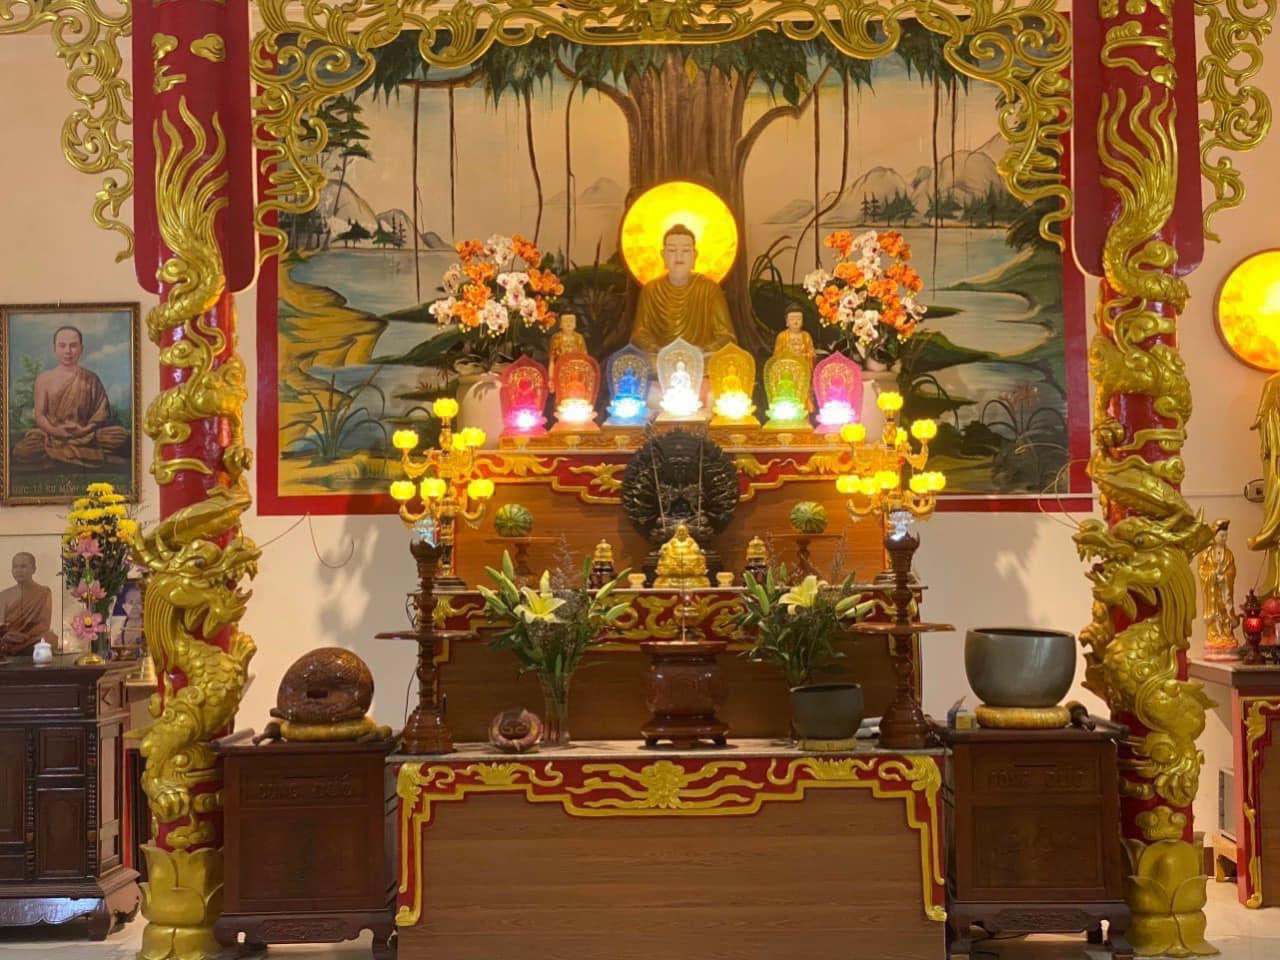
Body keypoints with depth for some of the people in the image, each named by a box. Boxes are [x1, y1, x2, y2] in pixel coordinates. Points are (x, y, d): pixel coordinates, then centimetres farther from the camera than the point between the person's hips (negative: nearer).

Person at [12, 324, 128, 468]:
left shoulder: (90, 379, 7)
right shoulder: (44, 379, 5)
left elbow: (102, 412, 3)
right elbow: (40, 415, 1)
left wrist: (85, 429, -16)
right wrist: (55, 430, -19)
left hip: (84, 435, 1)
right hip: (51, 434, 0)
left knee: (121, 437, -27)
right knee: (21, 452, -31)